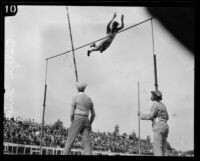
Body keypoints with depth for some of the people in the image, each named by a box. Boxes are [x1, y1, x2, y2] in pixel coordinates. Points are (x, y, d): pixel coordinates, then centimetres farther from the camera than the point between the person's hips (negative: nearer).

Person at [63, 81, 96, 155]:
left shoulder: (75, 98, -2)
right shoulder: (89, 99, 14)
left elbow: (72, 114, -5)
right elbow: (93, 114, 16)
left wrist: (72, 124, 9)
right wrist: (89, 125, 26)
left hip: (77, 121, -4)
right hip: (86, 122, 4)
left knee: (70, 141, 2)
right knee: (87, 143, -6)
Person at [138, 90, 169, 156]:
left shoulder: (155, 104, -8)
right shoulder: (162, 105, 19)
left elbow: (150, 116, -12)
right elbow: (166, 118, 25)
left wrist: (141, 115, 4)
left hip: (159, 127, -9)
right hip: (165, 126, 9)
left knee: (157, 148, -9)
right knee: (163, 149, 8)